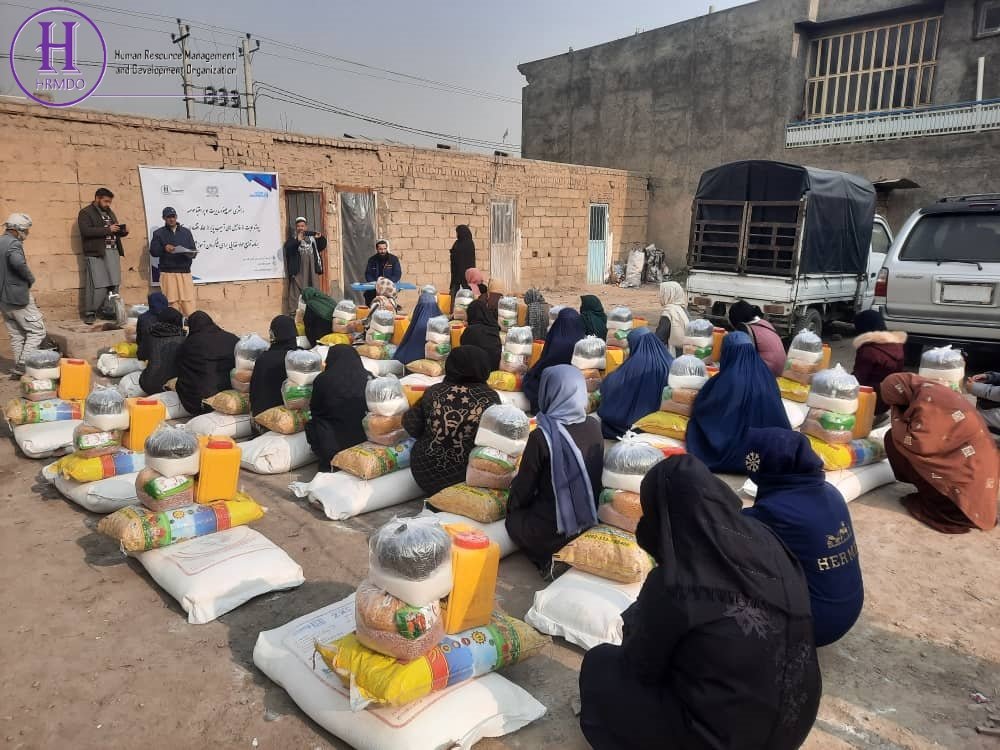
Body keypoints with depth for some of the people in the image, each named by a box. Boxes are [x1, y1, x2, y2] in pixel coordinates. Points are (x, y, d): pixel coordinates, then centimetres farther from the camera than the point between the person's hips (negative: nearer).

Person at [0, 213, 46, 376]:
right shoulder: (13, 243, -14)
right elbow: (18, 262, -34)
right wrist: (30, 278, -18)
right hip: (18, 297, -9)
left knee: (16, 335, 15)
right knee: (37, 331, -3)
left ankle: (19, 368, 18)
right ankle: (22, 366, -8)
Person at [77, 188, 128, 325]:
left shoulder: (109, 212, 23)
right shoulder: (86, 212, 0)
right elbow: (86, 231, -15)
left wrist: (123, 231, 7)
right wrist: (107, 229, -18)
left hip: (113, 252, 7)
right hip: (95, 253, -7)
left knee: (114, 284, 1)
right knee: (97, 285, -10)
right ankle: (90, 313, -1)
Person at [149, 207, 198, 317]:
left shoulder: (186, 232, 15)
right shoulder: (158, 233, 10)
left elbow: (194, 250, 12)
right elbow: (153, 251, 4)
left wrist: (189, 253, -12)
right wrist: (164, 249, -16)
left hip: (185, 272, 1)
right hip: (168, 272, -1)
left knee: (189, 300, -7)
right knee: (172, 301, -5)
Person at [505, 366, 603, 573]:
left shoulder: (542, 436, -23)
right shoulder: (594, 427, -7)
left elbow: (524, 485, -11)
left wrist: (512, 505, 11)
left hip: (551, 528, -5)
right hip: (588, 518, 6)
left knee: (514, 518, 27)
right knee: (527, 508, 31)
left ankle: (545, 559, 6)